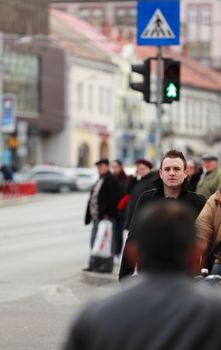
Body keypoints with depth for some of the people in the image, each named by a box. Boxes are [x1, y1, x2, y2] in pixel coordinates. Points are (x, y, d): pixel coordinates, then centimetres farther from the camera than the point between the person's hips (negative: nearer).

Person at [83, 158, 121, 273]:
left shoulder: (111, 181, -11)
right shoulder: (100, 180, 19)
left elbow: (113, 199, -18)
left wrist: (106, 214, -20)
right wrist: (91, 214, 16)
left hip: (106, 217, -10)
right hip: (97, 216, 10)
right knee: (94, 241, 12)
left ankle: (106, 266, -2)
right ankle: (94, 265, 18)